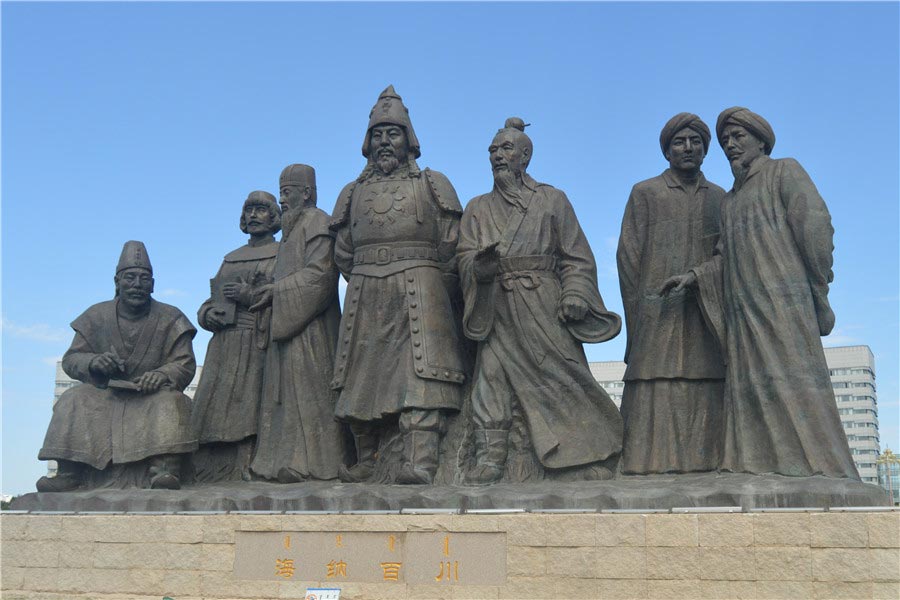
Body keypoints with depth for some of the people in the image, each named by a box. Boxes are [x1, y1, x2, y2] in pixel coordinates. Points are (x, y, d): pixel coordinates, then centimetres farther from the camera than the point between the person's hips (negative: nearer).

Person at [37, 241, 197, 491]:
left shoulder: (170, 319, 1)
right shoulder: (97, 316, 6)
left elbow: (185, 365, -5)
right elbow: (70, 359, 4)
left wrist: (162, 375, -29)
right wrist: (93, 362, -21)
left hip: (152, 395, -2)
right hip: (105, 395, 2)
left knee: (170, 401, -32)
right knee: (74, 400, -24)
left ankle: (164, 469, -44)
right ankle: (68, 473, -30)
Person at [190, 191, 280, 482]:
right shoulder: (231, 258, 25)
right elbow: (209, 303, 26)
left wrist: (251, 295, -12)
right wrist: (208, 314, 2)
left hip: (259, 347, -5)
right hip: (224, 347, 6)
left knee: (245, 417, -14)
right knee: (212, 413, -4)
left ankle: (247, 476, -14)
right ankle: (210, 478, -4)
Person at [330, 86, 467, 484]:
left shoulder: (432, 185, 11)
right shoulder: (353, 193, 20)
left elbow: (451, 249, 7)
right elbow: (343, 254, 20)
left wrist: (441, 298, 6)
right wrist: (369, 283, 15)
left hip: (420, 294, -3)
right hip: (365, 299, 3)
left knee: (420, 376, -15)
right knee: (364, 381, 1)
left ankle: (419, 465, -21)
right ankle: (367, 465, 10)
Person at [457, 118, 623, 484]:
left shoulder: (552, 200, 14)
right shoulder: (478, 209, 20)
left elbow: (577, 256, 7)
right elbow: (465, 258, 6)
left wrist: (574, 296, -10)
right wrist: (481, 265, -18)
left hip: (544, 309, -2)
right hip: (497, 312, 2)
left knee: (563, 374, -7)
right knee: (492, 376, -8)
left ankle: (596, 460, 0)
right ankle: (490, 460, -7)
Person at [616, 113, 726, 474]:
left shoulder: (719, 198, 19)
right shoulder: (644, 194, 9)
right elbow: (628, 257, 2)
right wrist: (636, 318, -6)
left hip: (707, 318, 3)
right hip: (658, 317, -3)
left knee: (707, 401, -2)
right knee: (657, 400, -10)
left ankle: (706, 468, 1)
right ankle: (654, 469, -9)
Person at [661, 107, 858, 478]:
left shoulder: (784, 172, 8)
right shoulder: (730, 200, 27)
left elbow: (815, 223, -3)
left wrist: (818, 290, -7)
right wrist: (694, 275, 0)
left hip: (781, 298, -6)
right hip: (743, 308, 7)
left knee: (792, 384, -14)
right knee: (750, 391, -2)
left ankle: (816, 471, -15)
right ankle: (758, 466, -5)